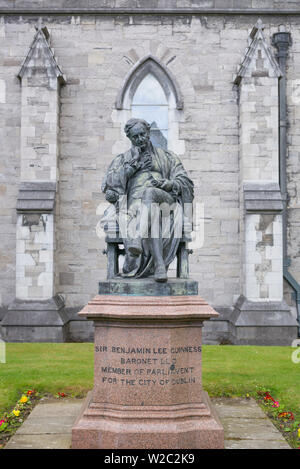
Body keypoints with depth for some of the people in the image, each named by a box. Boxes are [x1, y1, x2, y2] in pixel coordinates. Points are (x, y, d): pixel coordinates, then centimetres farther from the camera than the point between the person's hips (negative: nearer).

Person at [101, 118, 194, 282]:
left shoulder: (167, 156, 25)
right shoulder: (122, 160, 26)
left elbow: (185, 183, 14)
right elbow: (108, 185, 9)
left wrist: (167, 184, -9)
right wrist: (132, 166, 2)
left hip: (163, 199, 0)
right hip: (134, 204, 1)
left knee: (149, 194, -39)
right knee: (151, 215, -38)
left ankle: (137, 239, -58)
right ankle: (159, 265, -53)